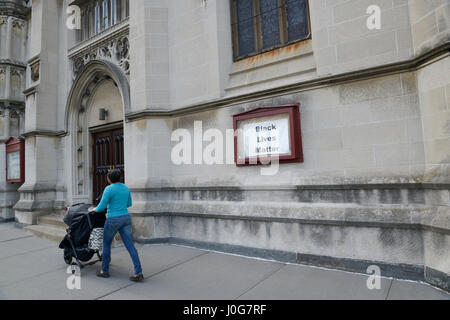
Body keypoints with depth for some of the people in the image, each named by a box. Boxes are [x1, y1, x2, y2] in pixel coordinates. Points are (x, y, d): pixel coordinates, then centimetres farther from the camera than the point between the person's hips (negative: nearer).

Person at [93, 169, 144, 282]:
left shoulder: (109, 189, -12)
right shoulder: (126, 188, 9)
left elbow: (101, 207, -10)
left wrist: (96, 209, 12)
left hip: (113, 220, -5)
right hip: (126, 218, 6)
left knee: (106, 244, 18)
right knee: (130, 245, 2)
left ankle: (105, 271, 30)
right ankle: (138, 273, -3)